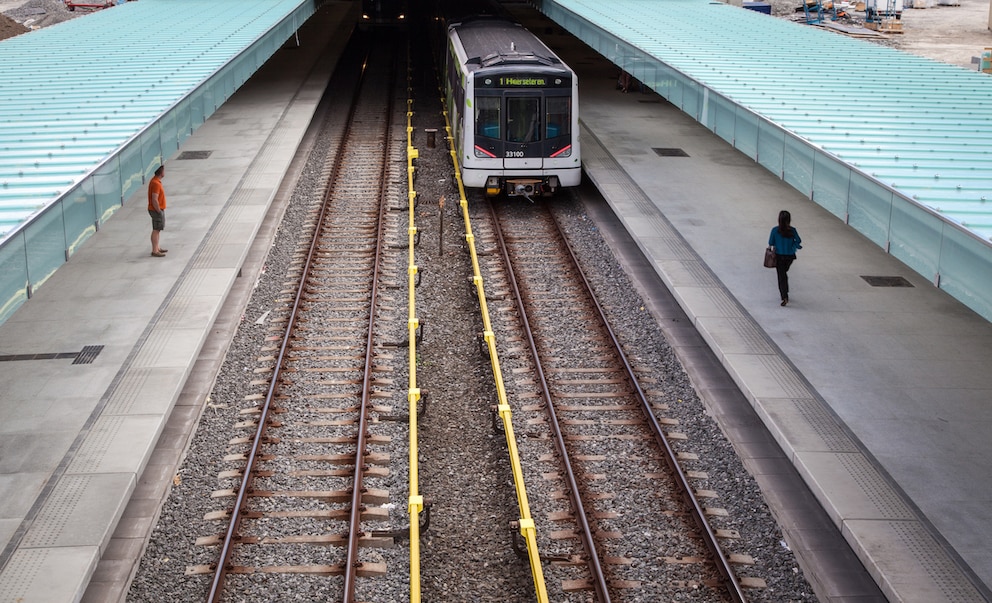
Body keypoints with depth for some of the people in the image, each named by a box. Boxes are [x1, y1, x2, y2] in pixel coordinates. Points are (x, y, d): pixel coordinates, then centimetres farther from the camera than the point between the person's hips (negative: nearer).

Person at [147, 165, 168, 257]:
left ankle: (157, 248, 28)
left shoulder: (155, 180, 9)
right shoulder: (156, 184, -23)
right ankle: (155, 251, 0)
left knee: (157, 229, 18)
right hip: (156, 210, -10)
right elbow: (154, 200, -26)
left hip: (158, 209, 10)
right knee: (156, 230, -4)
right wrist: (159, 211, -19)